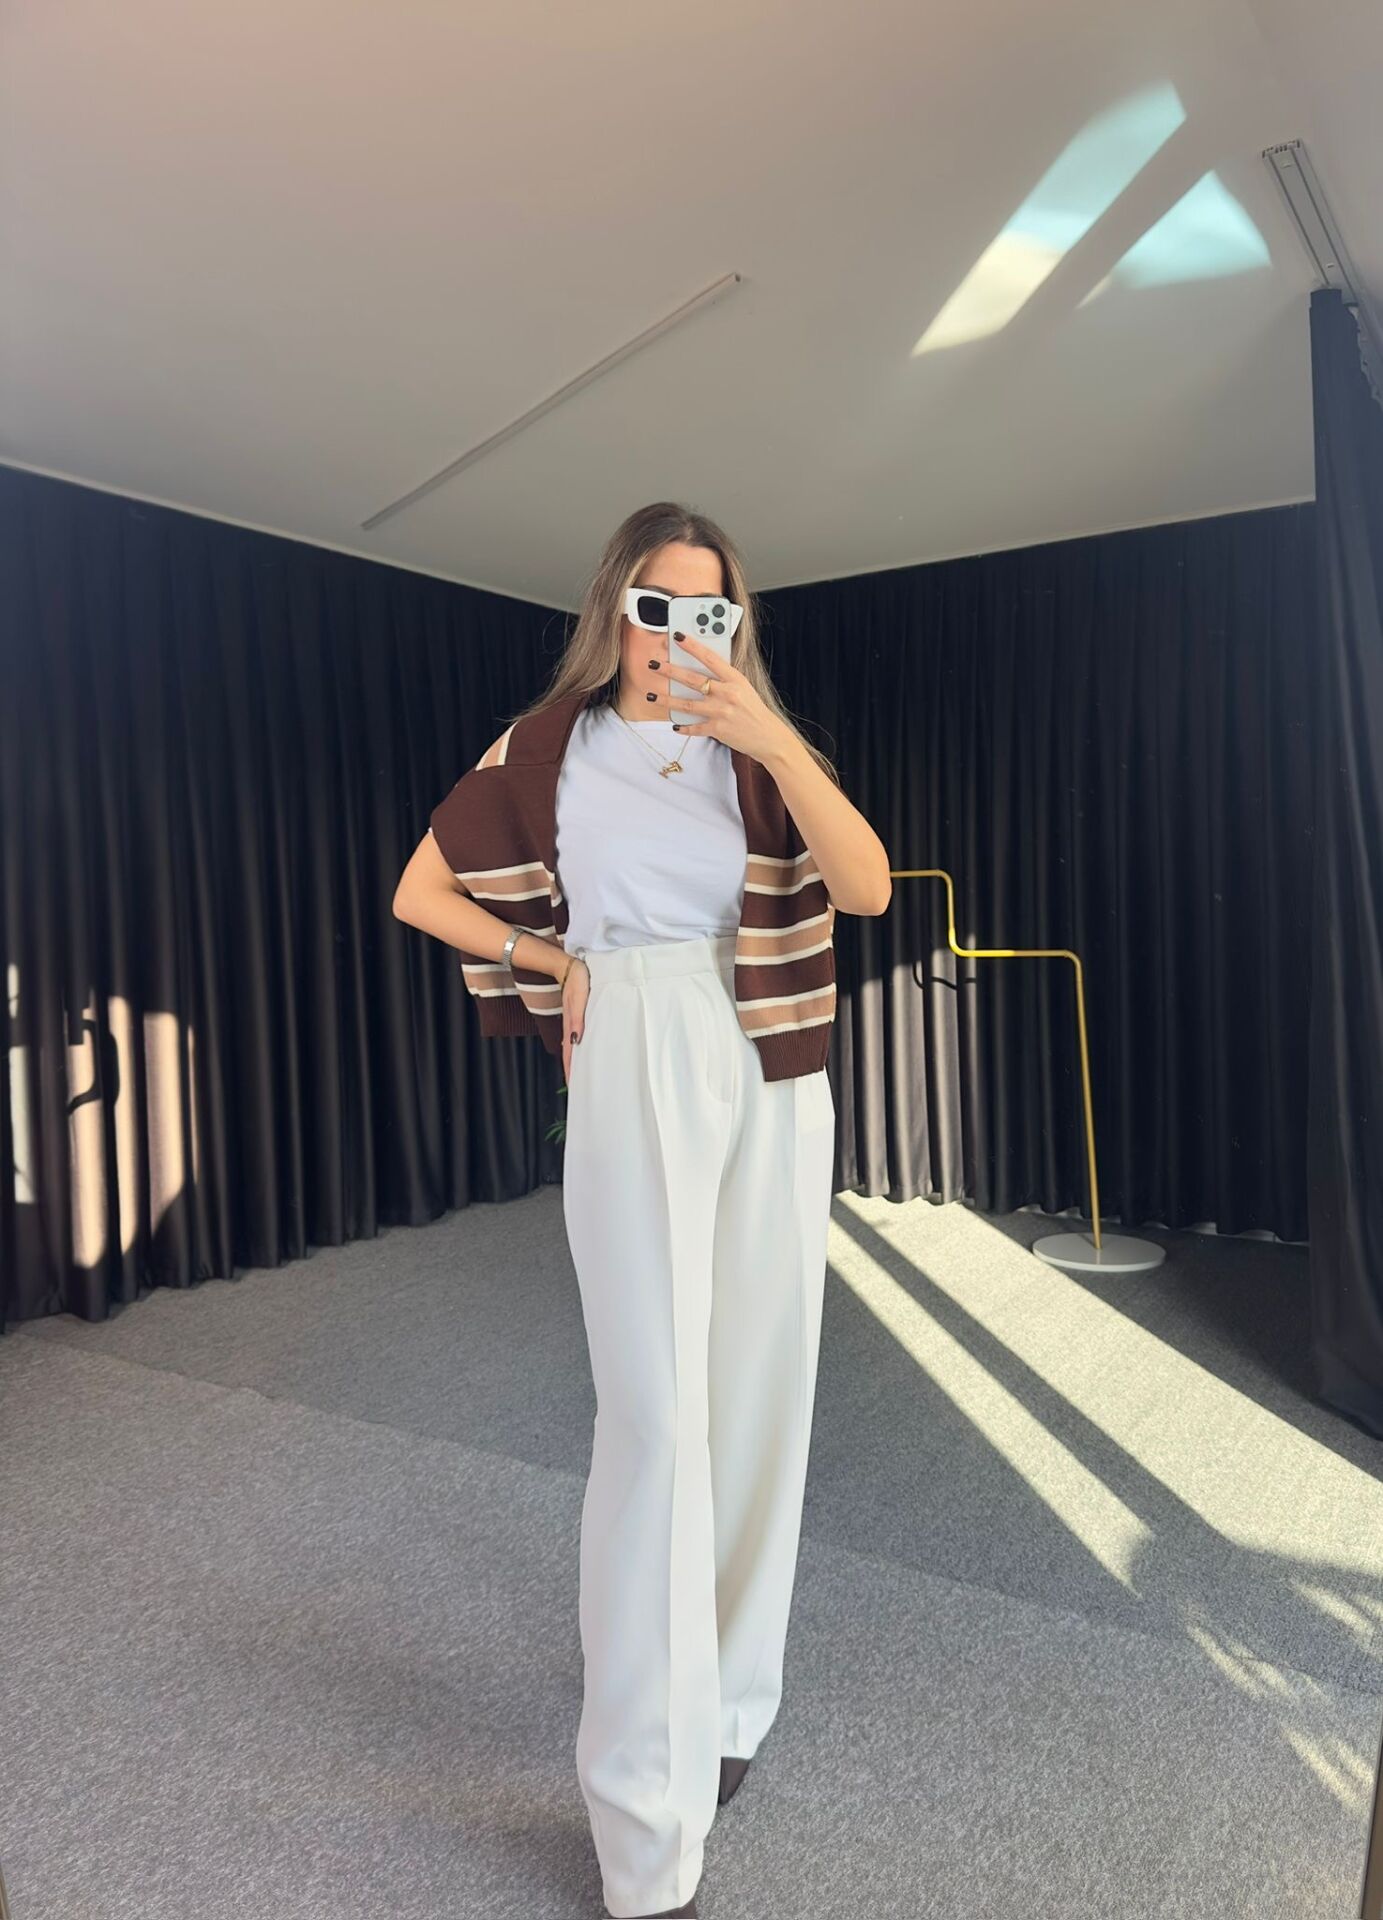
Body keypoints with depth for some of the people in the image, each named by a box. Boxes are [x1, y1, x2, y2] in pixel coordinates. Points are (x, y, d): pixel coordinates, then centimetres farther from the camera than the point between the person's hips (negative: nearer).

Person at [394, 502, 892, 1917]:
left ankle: (724, 1708, 30)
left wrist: (775, 743, -19)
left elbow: (868, 886, -8)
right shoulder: (546, 748, 5)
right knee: (655, 1414, -9)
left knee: (758, 1403, 8)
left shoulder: (757, 750, 8)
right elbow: (421, 893, 11)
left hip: (771, 1081, 3)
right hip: (632, 1076, -3)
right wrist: (557, 965, 3)